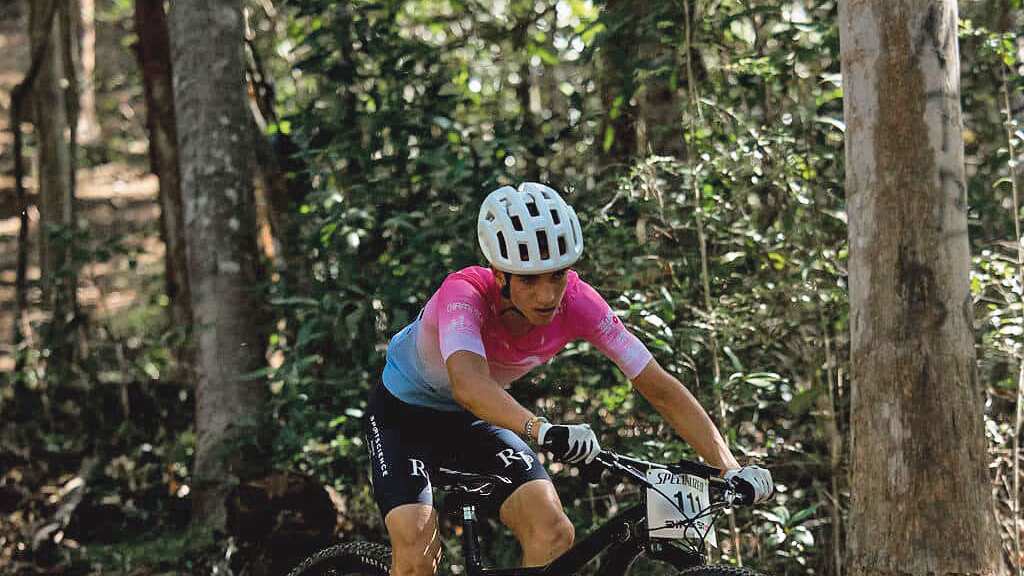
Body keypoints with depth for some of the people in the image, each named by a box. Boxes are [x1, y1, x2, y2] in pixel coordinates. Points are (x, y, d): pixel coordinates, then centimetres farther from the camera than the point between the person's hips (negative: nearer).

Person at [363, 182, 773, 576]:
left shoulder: (576, 302, -24)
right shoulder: (465, 294, -36)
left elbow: (659, 386, -22)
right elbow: (469, 383, -54)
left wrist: (731, 469, -32)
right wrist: (542, 431, -71)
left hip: (472, 424, 4)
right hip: (404, 413, -4)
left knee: (554, 534, -19)